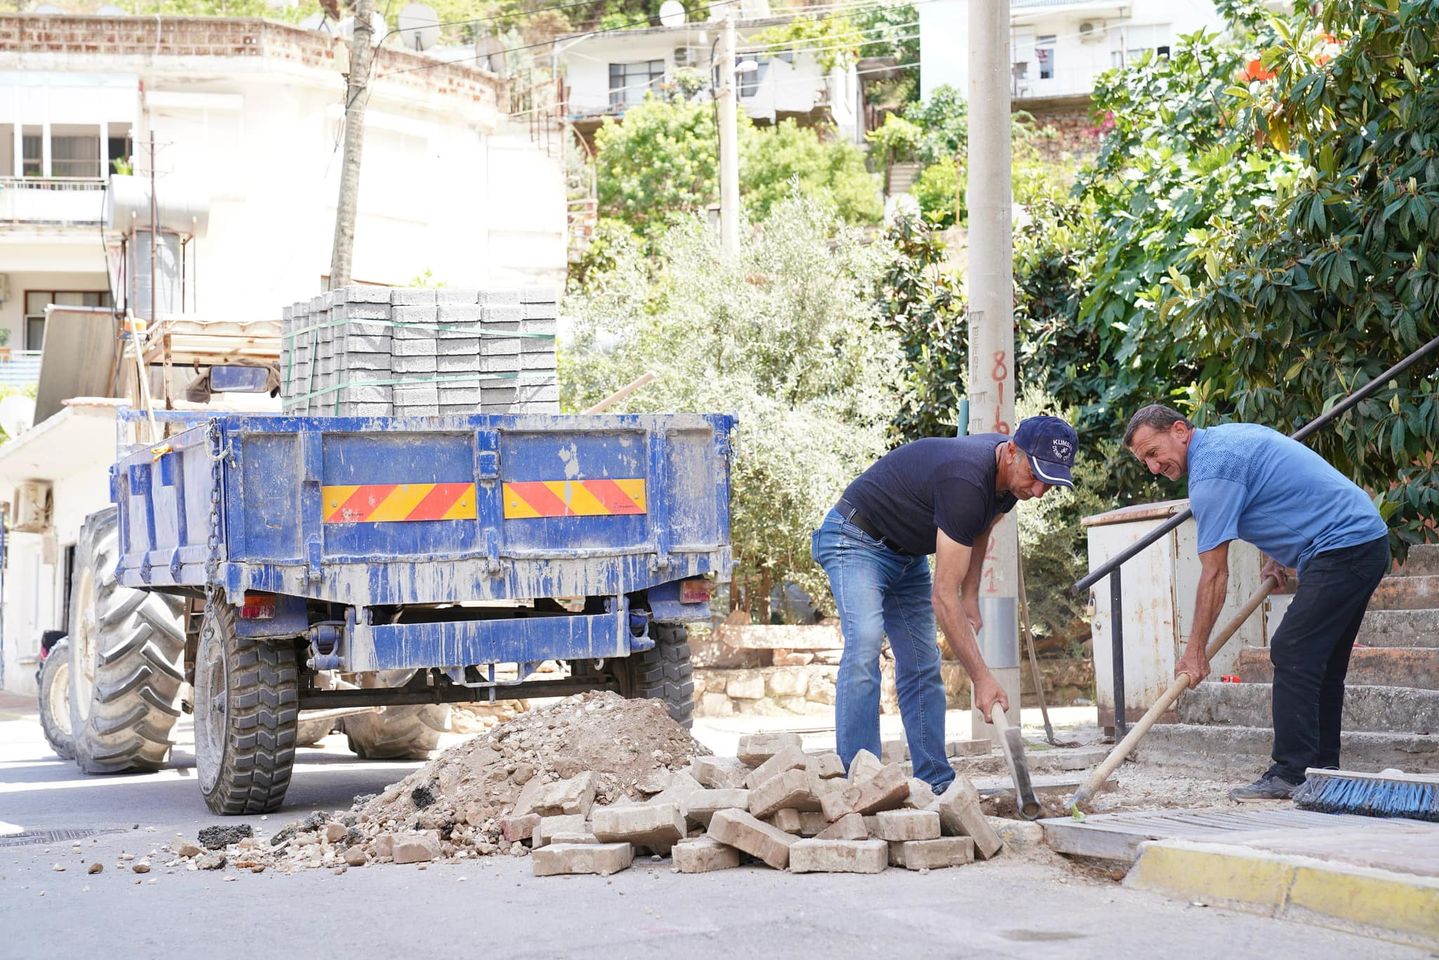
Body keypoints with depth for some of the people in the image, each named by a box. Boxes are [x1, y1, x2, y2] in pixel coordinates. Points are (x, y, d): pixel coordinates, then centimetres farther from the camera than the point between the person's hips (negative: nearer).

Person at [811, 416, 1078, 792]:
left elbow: (978, 531, 17)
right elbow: (943, 596, -36)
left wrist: (971, 598, 6)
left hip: (908, 551, 9)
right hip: (856, 539, -9)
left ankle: (936, 785, 3)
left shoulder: (1009, 474, -8)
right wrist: (982, 679, -36)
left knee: (922, 666, 2)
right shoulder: (965, 482, -37)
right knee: (866, 641, -27)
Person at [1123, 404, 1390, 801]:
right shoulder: (1228, 436, 16)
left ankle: (1291, 774, -13)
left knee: (1292, 656, -12)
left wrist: (1195, 650, -8)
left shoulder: (1211, 471, -15)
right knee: (1322, 664, 12)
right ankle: (1322, 771, 14)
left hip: (1342, 547, -11)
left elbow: (1214, 574, -14)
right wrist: (1278, 557, 23)